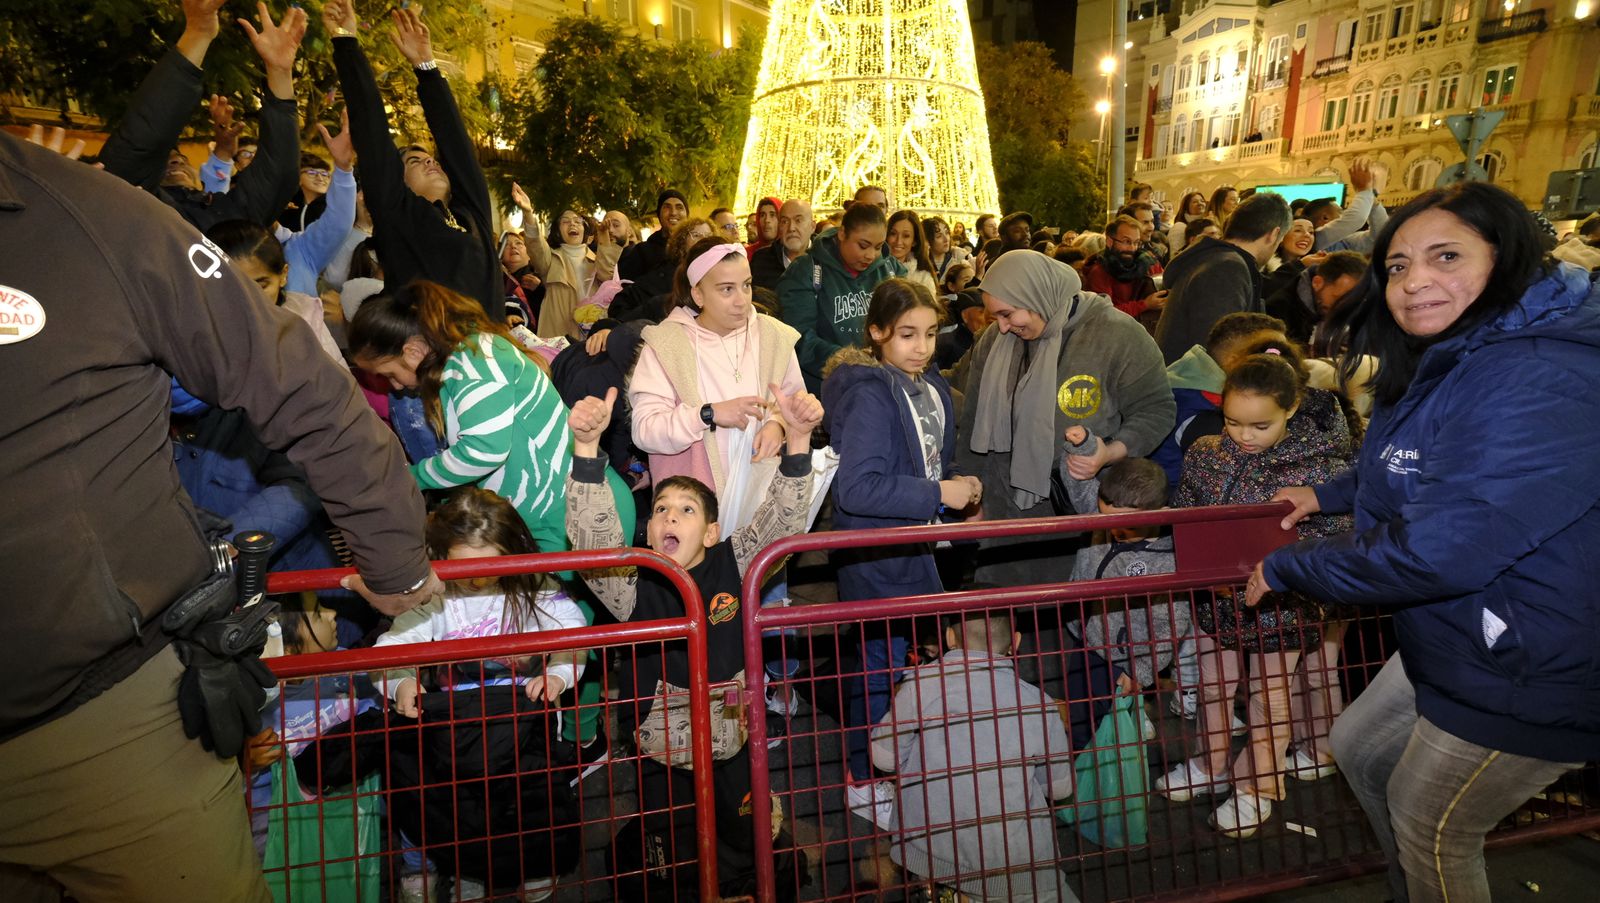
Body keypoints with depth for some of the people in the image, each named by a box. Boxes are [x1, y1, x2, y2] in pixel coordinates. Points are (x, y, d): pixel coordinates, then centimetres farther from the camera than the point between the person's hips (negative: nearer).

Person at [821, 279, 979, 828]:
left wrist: (960, 487, 3)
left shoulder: (932, 388, 9)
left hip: (914, 550, 9)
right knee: (879, 664, 3)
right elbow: (857, 488, -28)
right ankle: (865, 782, 24)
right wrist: (936, 494, -24)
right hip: (873, 556, -9)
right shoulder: (869, 395, -20)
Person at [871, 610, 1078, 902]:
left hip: (927, 854, 0)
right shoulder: (1039, 705, -10)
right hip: (1012, 864, 0)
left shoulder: (923, 683, -12)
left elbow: (884, 756, -3)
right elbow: (1060, 787, 5)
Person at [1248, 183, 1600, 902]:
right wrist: (1327, 496, 13)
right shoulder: (1450, 361, 4)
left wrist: (1286, 569, -21)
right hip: (1451, 643, 10)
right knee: (1359, 749, 24)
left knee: (1430, 830, 11)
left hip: (1529, 681, -10)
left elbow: (1437, 551, -34)